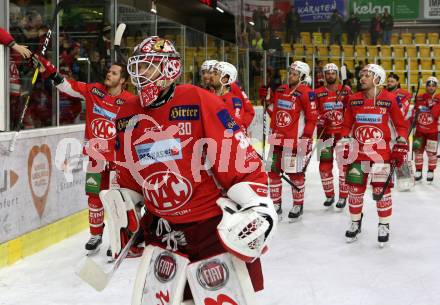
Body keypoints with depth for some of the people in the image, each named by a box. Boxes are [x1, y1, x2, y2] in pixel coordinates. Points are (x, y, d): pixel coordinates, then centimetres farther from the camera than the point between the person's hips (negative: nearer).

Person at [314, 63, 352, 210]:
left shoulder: (346, 90, 2)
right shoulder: (318, 93, 4)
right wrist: (319, 120, -11)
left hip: (343, 132, -1)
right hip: (325, 133, 1)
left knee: (344, 163, -3)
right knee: (325, 165, 3)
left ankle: (343, 196, 7)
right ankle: (329, 195, 19)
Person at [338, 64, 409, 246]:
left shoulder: (389, 99, -6)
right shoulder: (354, 99, 3)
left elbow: (401, 125, 1)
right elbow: (346, 125, 12)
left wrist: (401, 147, -5)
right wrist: (344, 142, 1)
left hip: (382, 152, -3)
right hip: (358, 151, 3)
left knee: (382, 189, 0)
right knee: (355, 189, 7)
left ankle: (384, 226, 17)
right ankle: (355, 222, 26)